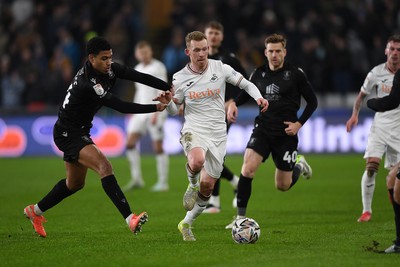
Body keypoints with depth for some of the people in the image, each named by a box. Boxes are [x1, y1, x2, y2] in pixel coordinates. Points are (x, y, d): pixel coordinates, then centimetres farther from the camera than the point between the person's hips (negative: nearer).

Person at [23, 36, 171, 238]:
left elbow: (140, 77, -11)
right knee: (104, 165, -27)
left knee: (75, 183, 21)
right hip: (67, 134, -10)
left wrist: (170, 89, -22)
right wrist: (156, 108, -30)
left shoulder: (109, 69, -5)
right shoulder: (88, 83, -30)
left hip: (79, 132, 10)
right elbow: (121, 107, -31)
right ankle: (130, 219, -37)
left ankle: (35, 211, 42)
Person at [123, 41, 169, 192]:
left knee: (158, 147, -5)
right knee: (130, 143, -4)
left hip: (156, 112, -7)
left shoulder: (158, 67, -7)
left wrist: (156, 112, -20)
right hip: (140, 111, 7)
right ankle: (136, 178, 0)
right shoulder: (138, 69, 15)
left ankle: (163, 182, 1)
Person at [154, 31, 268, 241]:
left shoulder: (220, 68, -1)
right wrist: (167, 102, -12)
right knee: (197, 161, -37)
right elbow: (174, 109, 11)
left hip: (218, 135, 2)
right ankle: (192, 185, -3)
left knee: (207, 185, 4)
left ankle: (187, 224, 25)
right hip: (194, 130, -2)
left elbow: (246, 84, 9)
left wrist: (258, 97, -11)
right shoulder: (179, 78, -1)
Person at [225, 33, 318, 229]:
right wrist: (233, 103, -2)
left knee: (282, 186, 6)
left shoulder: (295, 74, -6)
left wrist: (299, 124, -10)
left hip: (285, 134, -2)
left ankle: (299, 165, 41)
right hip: (263, 129, 2)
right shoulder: (259, 74, 4)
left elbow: (312, 102, 0)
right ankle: (240, 217, -14)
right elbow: (246, 93, 19)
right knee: (248, 167, -22)